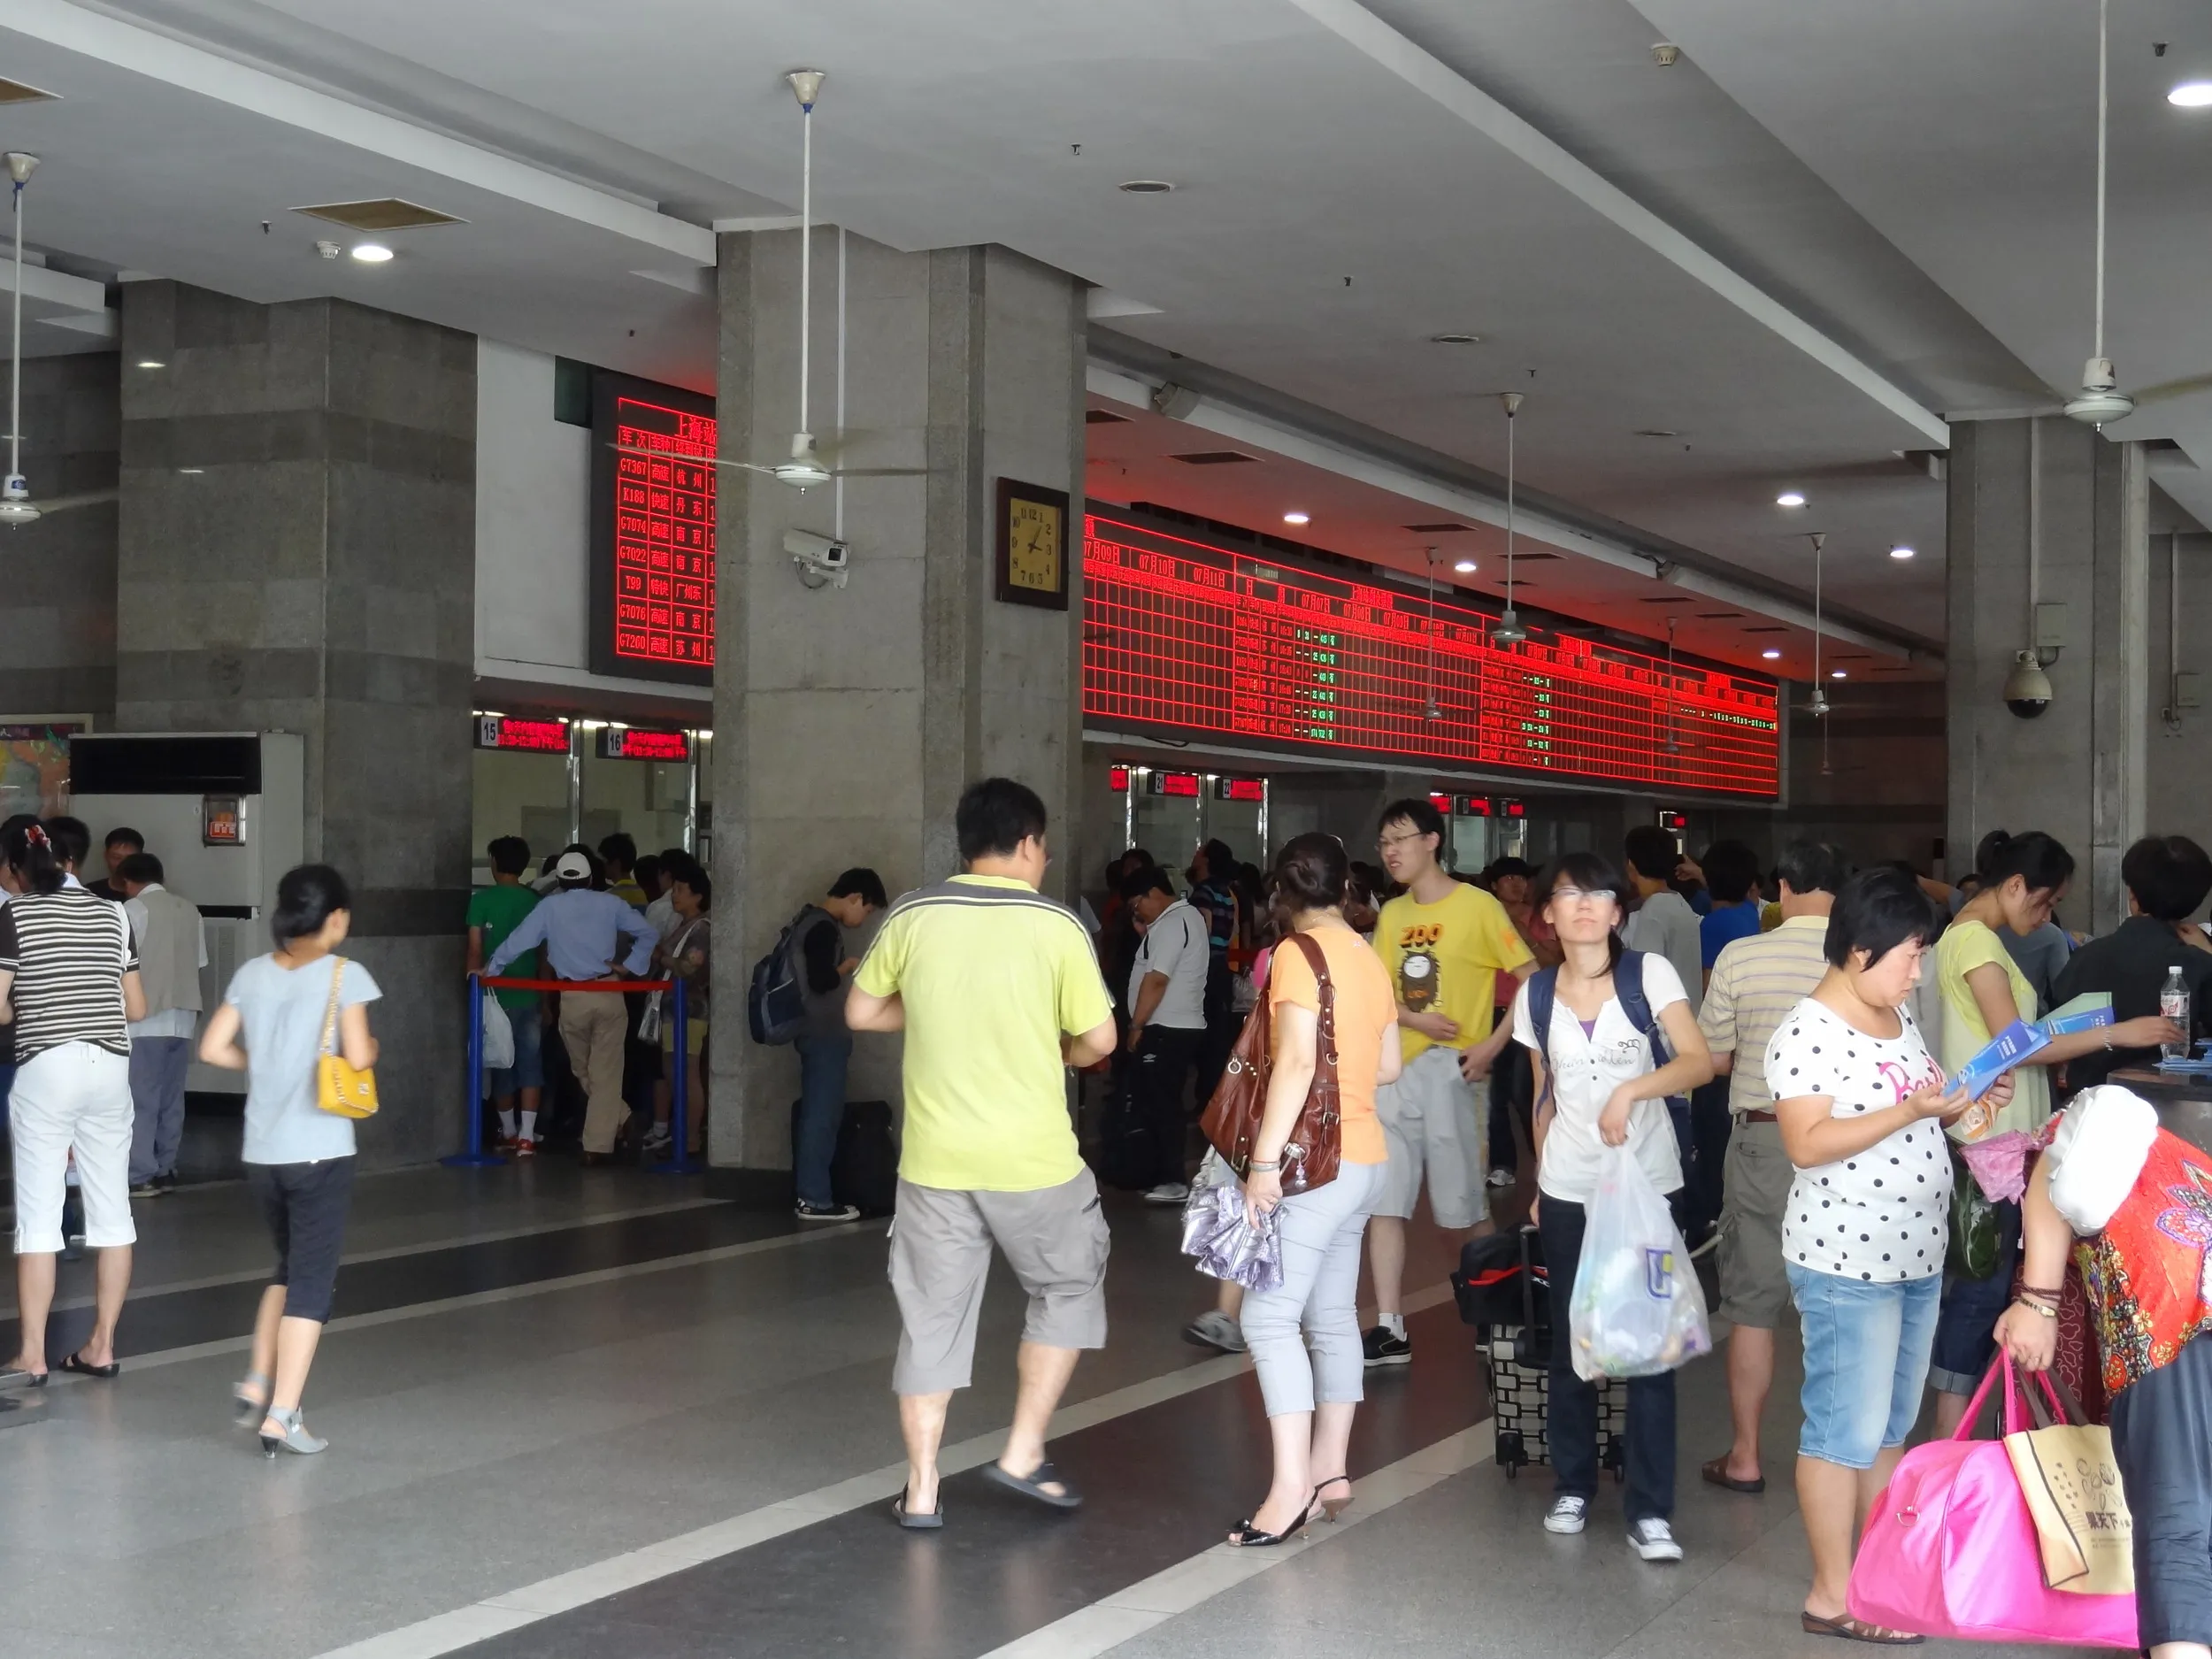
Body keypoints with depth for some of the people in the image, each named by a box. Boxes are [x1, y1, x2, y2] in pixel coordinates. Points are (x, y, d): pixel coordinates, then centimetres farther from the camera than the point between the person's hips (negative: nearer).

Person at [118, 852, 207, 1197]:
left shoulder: (134, 908, -6)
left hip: (146, 1019, -6)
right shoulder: (190, 909, 11)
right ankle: (165, 1170, 14)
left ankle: (141, 1176, -3)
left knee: (140, 1099, -2)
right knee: (171, 1098, 11)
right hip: (183, 1017, 6)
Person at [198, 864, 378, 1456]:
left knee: (289, 1268, 24)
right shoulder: (344, 975, -9)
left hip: (262, 1152, 5)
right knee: (312, 1281, 2)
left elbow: (213, 1048, 3)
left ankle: (256, 1384, 20)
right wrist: (373, 1046, 6)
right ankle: (281, 1417, -1)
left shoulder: (251, 974, 5)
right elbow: (357, 1057, -16)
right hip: (320, 1151, -5)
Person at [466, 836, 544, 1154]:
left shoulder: (481, 899, -4)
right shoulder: (535, 901, 2)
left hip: (496, 993, -1)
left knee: (501, 1064, 11)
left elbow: (475, 947, -9)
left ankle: (509, 1132, 22)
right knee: (530, 1065, 1)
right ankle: (526, 1136, -7)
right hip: (529, 994, 1)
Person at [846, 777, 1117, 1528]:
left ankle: (922, 1490, 13)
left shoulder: (912, 916, 0)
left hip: (934, 1157, 3)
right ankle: (1023, 1453, 16)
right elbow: (1099, 1039, -7)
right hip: (1033, 1157, -2)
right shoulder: (1055, 924, -8)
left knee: (932, 1316, 10)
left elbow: (861, 1012, 9)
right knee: (1069, 1288, 19)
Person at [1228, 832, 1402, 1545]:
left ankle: (1290, 1488, -17)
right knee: (1332, 1316, 14)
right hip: (1363, 1157, 9)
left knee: (1269, 1317, -11)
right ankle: (1329, 1468, 19)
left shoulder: (1298, 954, -13)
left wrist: (1265, 1159, -23)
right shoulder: (1370, 958, 11)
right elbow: (1387, 1066, 15)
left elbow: (1297, 1060, -22)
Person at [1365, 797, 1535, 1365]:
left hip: (1450, 1071, -5)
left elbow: (1534, 982, -8)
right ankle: (1390, 1330, 2)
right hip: (1394, 1069, 6)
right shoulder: (1391, 914, 11)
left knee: (1463, 1209, 2)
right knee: (1382, 1202, -1)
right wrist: (1414, 1019, -10)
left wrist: (1492, 1045, -15)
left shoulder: (1478, 906, -7)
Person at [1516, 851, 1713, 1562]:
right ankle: (1572, 1485, 23)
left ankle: (1650, 1510, 2)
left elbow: (1699, 1062, -15)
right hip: (1567, 1190, 3)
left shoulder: (1650, 973, -5)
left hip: (1645, 1182, -3)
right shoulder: (1536, 997, 4)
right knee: (1572, 1339, 9)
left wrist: (1631, 1089, -30)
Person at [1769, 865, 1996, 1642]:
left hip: (1916, 1256, 9)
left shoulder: (1897, 1016, 10)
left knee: (1891, 1426, 16)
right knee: (1846, 1430, -1)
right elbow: (1808, 1144, -25)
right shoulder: (1808, 1032, -17)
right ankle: (1832, 1597, 8)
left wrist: (1965, 1099, 2)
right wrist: (1910, 1112, -27)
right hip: (1846, 1265, -9)